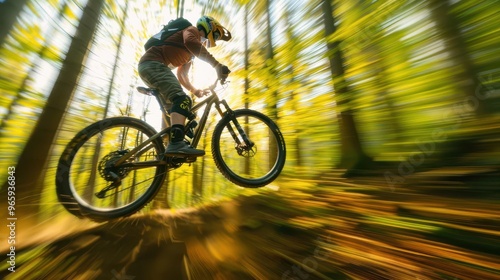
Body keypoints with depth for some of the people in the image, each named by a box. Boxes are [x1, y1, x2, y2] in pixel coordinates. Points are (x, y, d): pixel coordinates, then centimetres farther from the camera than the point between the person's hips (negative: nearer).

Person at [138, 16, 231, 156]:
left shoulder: (190, 53, 28)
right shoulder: (193, 30, 3)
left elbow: (181, 75, 28)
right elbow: (189, 41, -24)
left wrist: (194, 90, 18)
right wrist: (217, 64, -31)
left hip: (147, 66, 10)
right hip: (153, 63, -10)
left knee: (174, 103, 12)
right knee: (182, 99, -26)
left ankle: (170, 144, 12)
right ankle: (176, 143, -42)